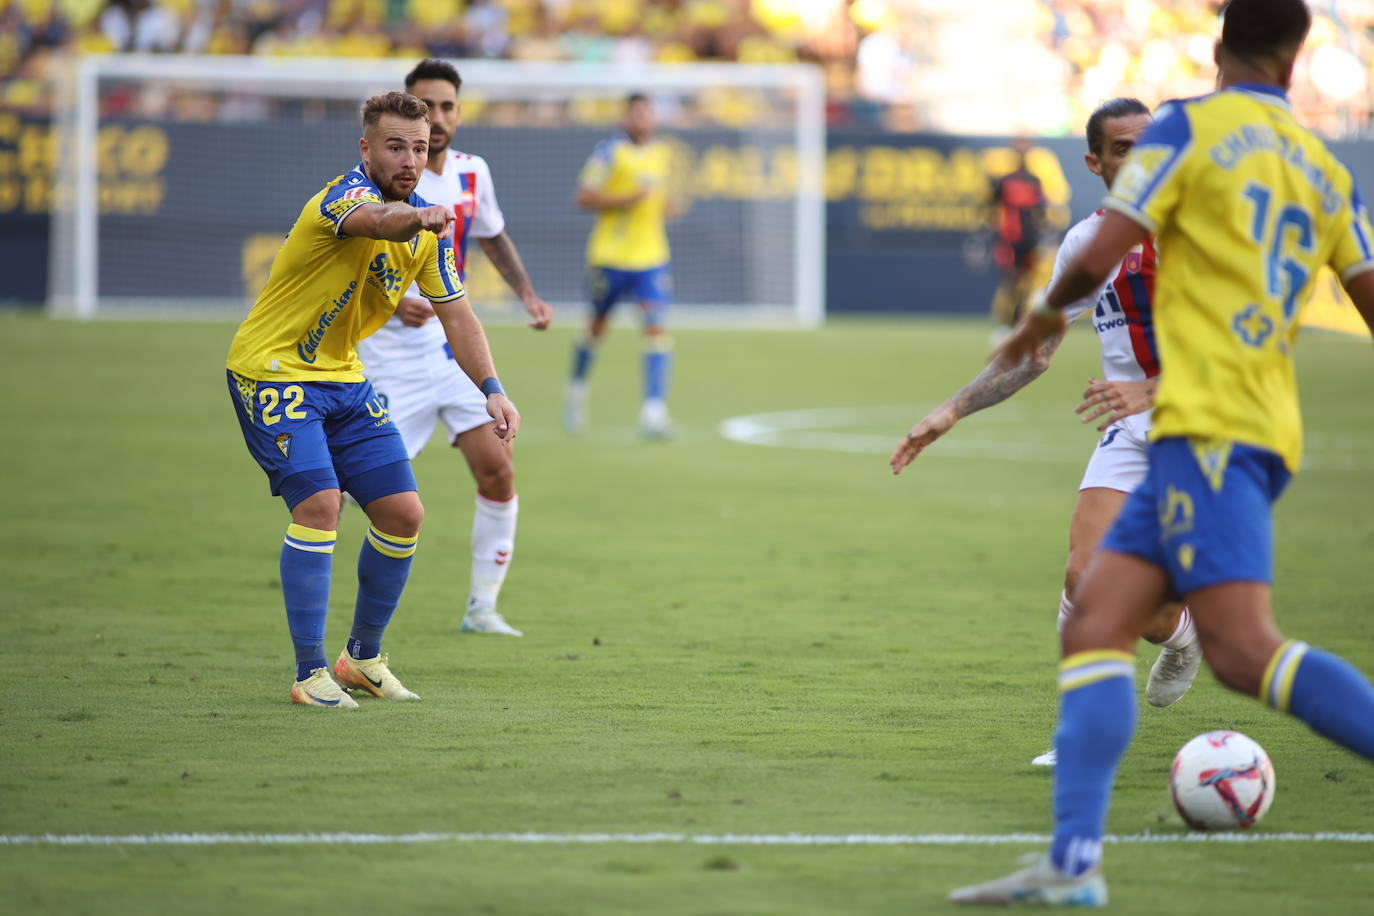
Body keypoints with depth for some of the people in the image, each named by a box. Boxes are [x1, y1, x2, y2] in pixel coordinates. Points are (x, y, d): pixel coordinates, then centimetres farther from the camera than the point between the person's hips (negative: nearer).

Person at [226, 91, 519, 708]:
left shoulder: (428, 225, 3)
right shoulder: (346, 195, -22)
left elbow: (456, 314, 7)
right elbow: (377, 221, -47)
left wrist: (491, 390, -7)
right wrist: (417, 217, -70)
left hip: (344, 380, 8)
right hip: (273, 371, -8)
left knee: (403, 513, 3)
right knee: (318, 503, -23)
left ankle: (363, 657, 22)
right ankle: (310, 673, -15)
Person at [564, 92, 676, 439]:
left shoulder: (663, 153, 10)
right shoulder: (610, 151, -7)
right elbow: (584, 197, -11)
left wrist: (664, 205, 4)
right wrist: (626, 199, -21)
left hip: (651, 257, 3)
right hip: (609, 256, -3)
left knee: (657, 328, -13)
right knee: (598, 326, 13)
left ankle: (654, 410, -17)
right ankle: (577, 390, 39)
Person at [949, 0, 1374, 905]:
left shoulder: (1186, 127, -2)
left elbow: (1100, 259, -8)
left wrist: (1045, 313, 12)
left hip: (1209, 424, -8)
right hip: (1270, 423, 8)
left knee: (1244, 650, -18)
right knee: (1095, 623, 3)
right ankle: (1072, 863, -8)